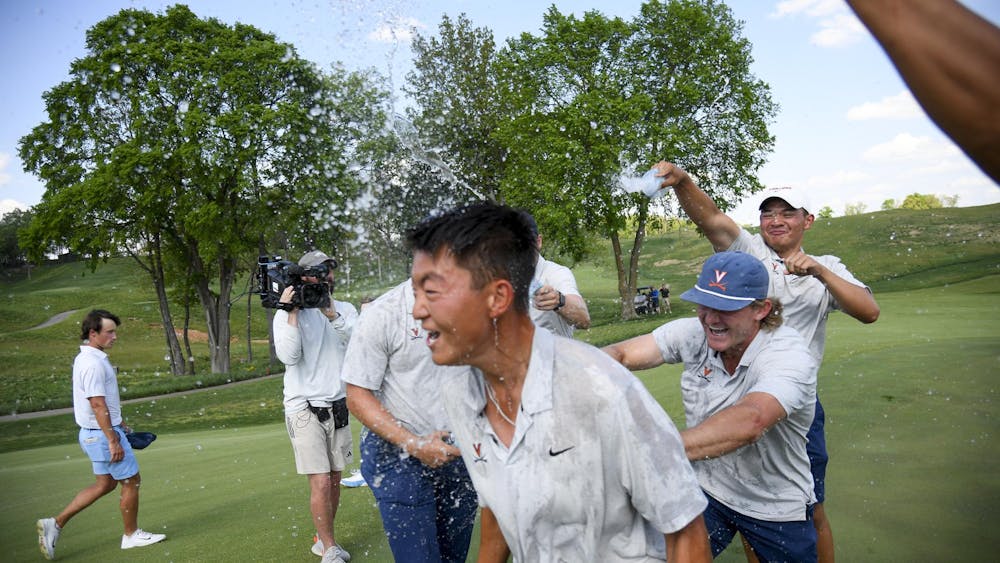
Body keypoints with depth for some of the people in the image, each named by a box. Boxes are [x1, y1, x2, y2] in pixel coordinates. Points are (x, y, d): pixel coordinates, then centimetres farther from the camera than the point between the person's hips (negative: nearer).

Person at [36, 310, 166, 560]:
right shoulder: (93, 363, -22)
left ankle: (56, 523, 19)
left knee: (104, 484, 18)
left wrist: (119, 423, 28)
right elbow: (97, 404, -25)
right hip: (103, 434, -10)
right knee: (130, 481, 4)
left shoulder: (87, 358, 11)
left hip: (93, 433, 10)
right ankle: (131, 535, 19)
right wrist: (113, 440, -23)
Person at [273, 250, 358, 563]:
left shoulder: (345, 309, 5)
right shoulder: (287, 314, -3)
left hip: (338, 406, 4)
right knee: (321, 483, -7)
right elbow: (288, 356, -17)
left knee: (335, 480, 12)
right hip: (304, 409, -4)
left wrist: (330, 312, -23)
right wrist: (292, 312, -19)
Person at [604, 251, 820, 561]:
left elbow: (750, 421, -47)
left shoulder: (789, 355, -28)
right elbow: (618, 354, -19)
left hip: (778, 509, -2)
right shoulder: (692, 334, -13)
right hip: (707, 489, 2)